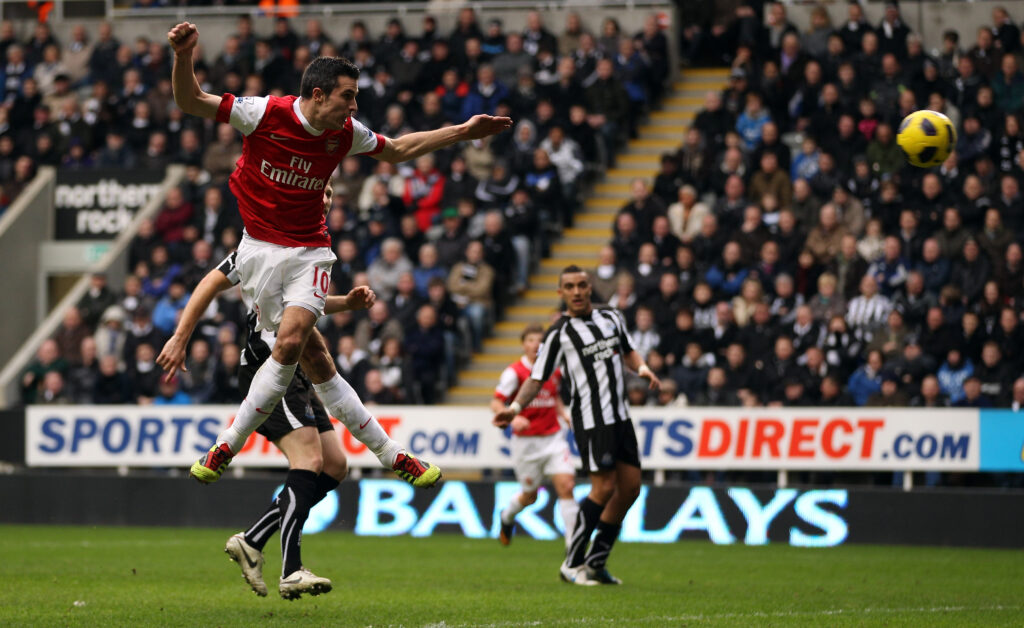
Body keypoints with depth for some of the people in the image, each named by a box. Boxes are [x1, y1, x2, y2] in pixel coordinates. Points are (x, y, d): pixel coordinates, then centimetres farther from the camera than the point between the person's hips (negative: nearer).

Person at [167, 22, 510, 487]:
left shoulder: (346, 133, 1)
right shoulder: (266, 113, -12)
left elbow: (397, 150, 20)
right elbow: (191, 103, -9)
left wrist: (462, 133, 18)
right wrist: (183, 57, -28)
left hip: (308, 250, 2)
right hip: (259, 250, -2)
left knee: (289, 343, -20)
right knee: (314, 360, -10)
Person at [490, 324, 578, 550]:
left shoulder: (555, 371, 5)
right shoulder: (514, 372, -11)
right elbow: (496, 402, -15)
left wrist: (563, 414, 7)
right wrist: (513, 418, -33)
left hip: (553, 438, 3)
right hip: (526, 441, -3)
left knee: (566, 486, -14)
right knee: (530, 495, 9)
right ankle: (507, 517, 44)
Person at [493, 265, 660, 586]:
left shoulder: (611, 317, 10)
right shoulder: (560, 333, -6)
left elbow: (628, 351, 24)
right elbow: (537, 377, -5)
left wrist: (642, 368, 3)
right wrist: (515, 407, -19)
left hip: (620, 415, 7)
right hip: (590, 419, -7)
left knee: (630, 487, 5)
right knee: (604, 488, -13)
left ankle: (596, 562, 14)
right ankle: (572, 564, -4)